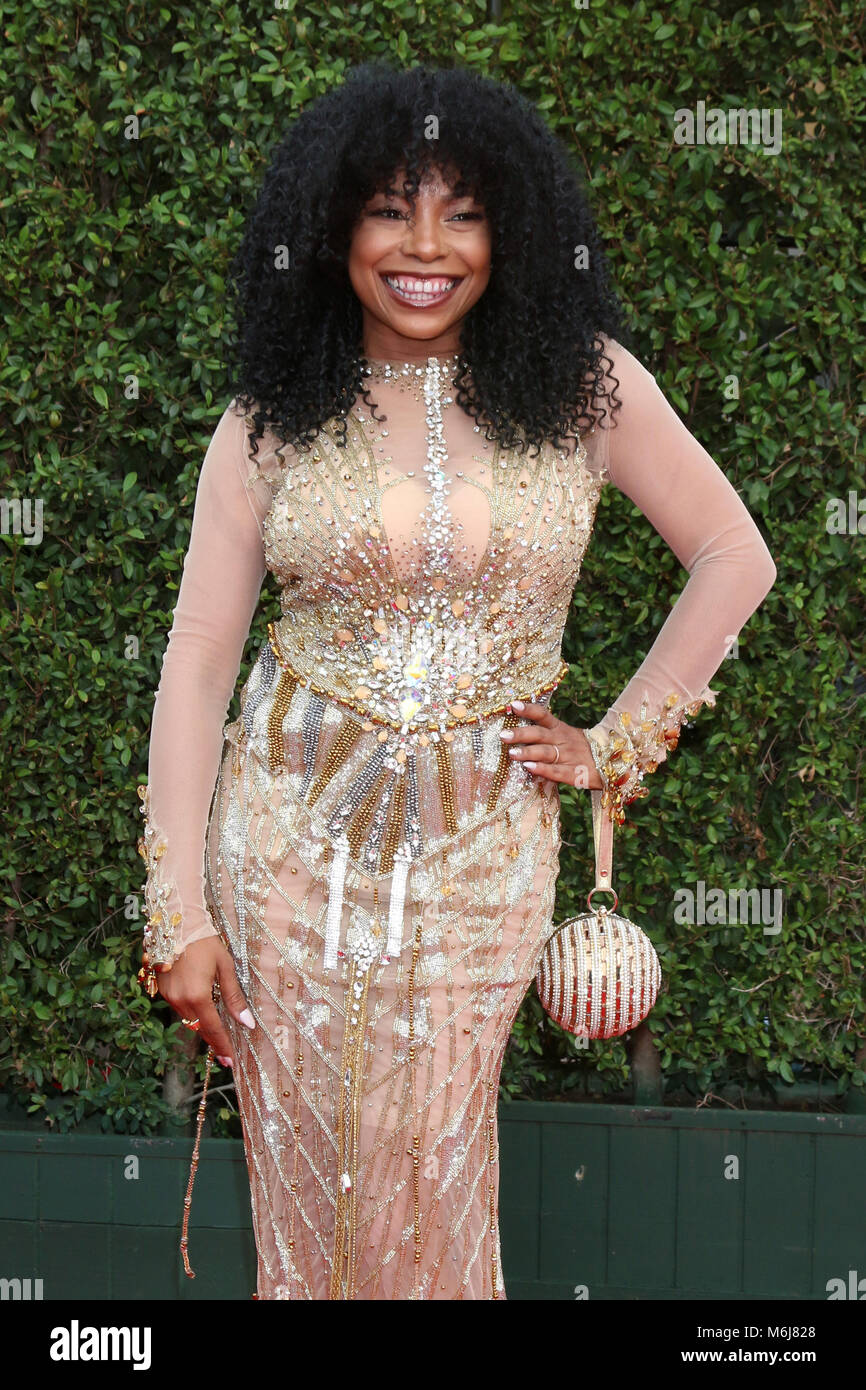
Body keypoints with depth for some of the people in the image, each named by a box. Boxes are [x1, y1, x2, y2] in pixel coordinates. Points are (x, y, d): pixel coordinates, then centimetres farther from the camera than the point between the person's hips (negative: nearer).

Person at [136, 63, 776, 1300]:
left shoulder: (584, 385, -1)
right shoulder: (273, 423, -1)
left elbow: (734, 559, 7)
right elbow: (199, 656, -1)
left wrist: (620, 742, 2)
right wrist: (179, 912, -6)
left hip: (482, 850, 0)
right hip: (290, 838, 1)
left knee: (429, 1204, 3)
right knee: (305, 1187, 6)